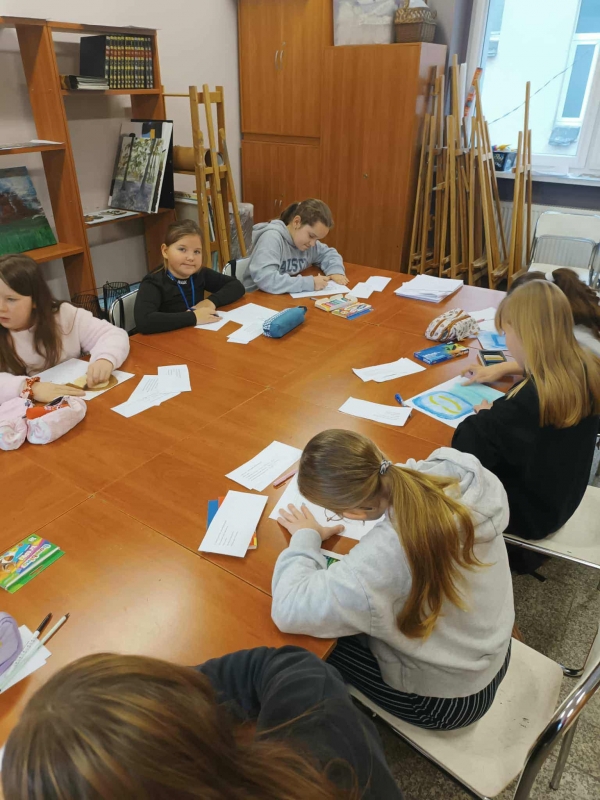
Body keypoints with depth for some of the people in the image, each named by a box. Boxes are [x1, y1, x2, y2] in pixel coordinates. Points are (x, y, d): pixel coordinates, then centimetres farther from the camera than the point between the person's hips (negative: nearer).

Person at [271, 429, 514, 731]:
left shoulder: (387, 554, -42)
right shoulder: (462, 474, -22)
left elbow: (289, 610, -33)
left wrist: (305, 537, -17)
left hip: (444, 698, -6)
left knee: (312, 643, 12)